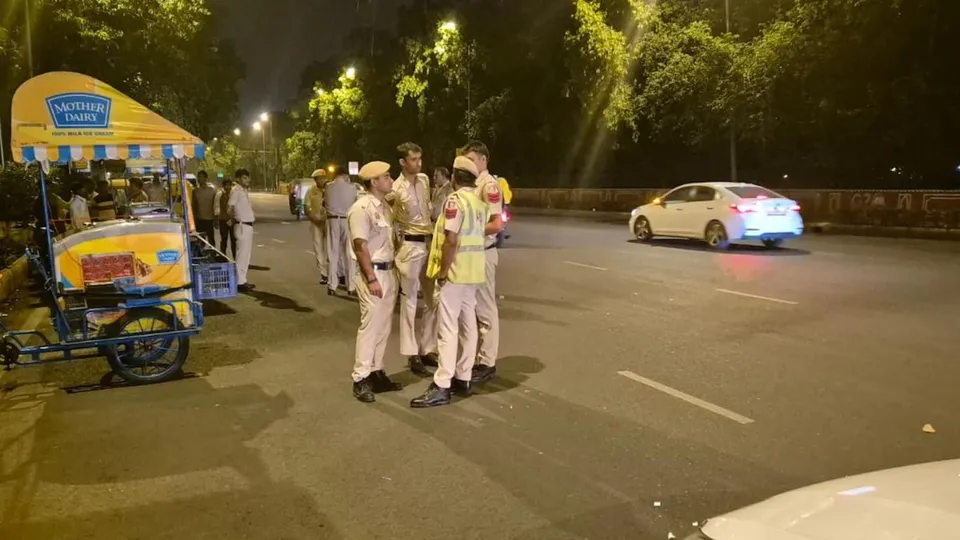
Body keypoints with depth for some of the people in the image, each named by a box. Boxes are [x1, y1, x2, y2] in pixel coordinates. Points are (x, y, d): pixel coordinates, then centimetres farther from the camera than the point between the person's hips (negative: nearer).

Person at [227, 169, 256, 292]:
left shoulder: (244, 191, 15)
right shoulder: (236, 191, -13)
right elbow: (229, 210, -16)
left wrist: (251, 211, 9)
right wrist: (236, 220, -2)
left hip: (248, 225, 9)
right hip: (242, 226, -9)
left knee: (246, 254, 13)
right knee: (242, 254, -7)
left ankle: (243, 280, 21)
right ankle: (240, 282, -3)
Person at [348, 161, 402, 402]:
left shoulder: (385, 207, 12)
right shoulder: (362, 208, -14)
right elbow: (360, 247, -18)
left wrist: (391, 272, 14)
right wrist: (371, 279, -21)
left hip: (389, 271, 9)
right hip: (372, 273, -9)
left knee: (384, 326, 12)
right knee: (370, 325, -6)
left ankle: (376, 372, 23)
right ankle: (361, 379, 3)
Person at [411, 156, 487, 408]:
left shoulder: (455, 200, -15)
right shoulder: (479, 201, 12)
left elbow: (451, 240, -21)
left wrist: (442, 271, -15)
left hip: (454, 272, -9)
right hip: (473, 272, 9)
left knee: (448, 329, -7)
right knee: (468, 325, 12)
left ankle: (441, 387, -5)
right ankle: (463, 378, 20)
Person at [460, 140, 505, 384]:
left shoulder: (489, 185, -15)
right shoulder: (473, 185, 13)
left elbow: (497, 225, -22)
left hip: (483, 253, -9)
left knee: (485, 309, -1)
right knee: (473, 308, 14)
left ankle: (487, 363, 7)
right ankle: (477, 358, 24)